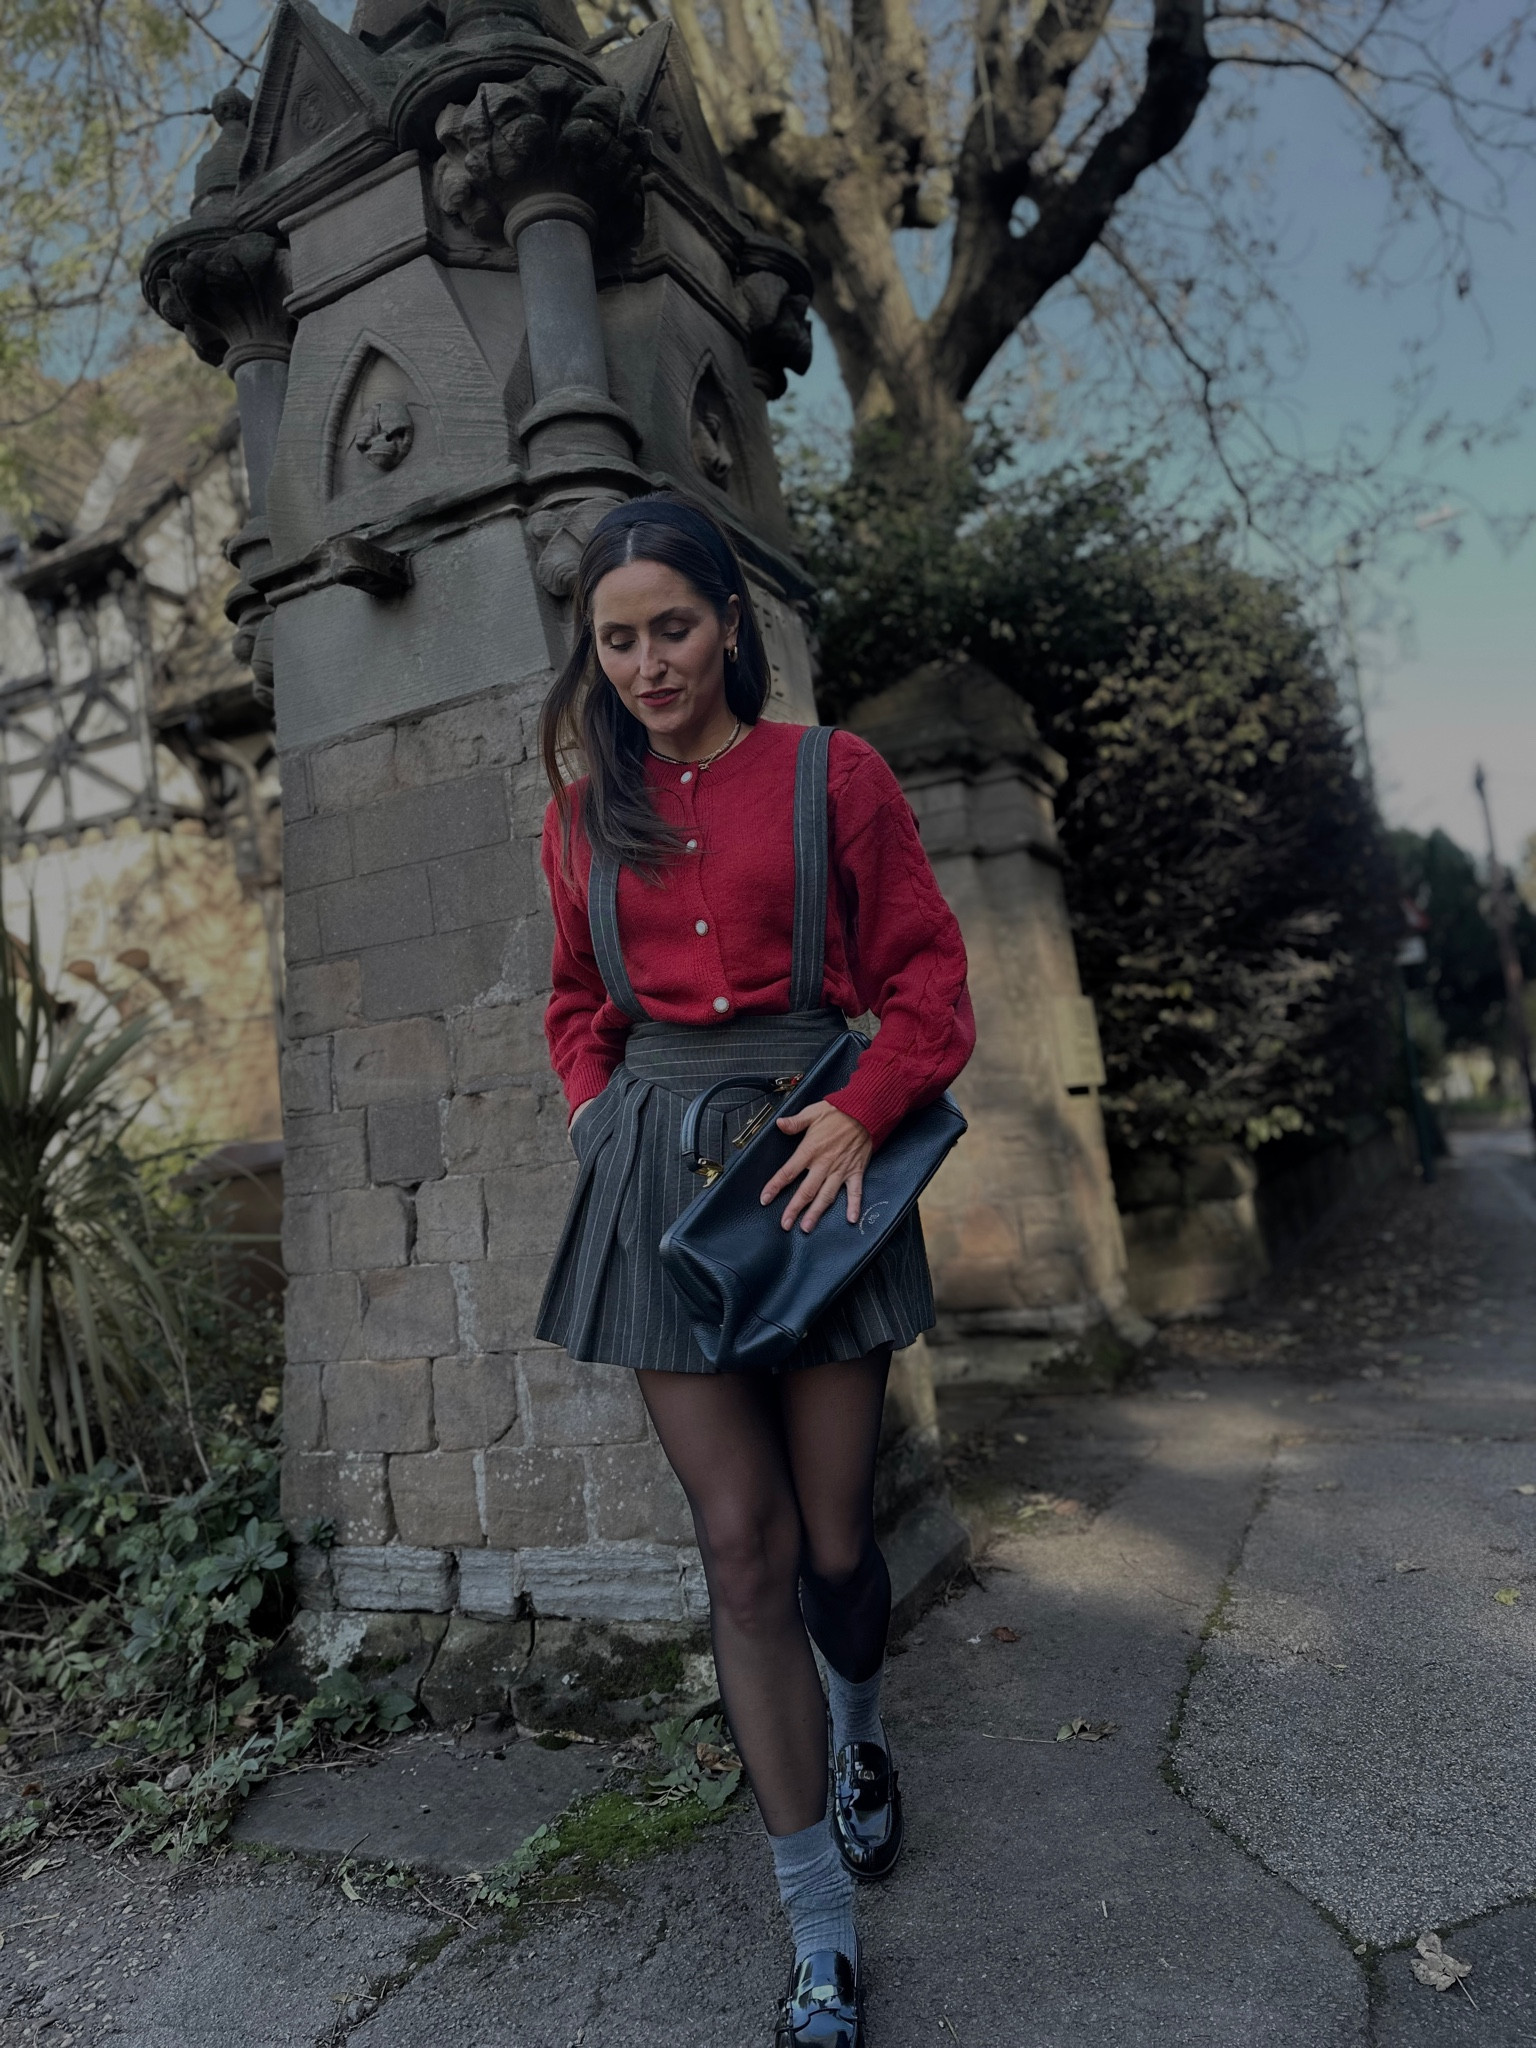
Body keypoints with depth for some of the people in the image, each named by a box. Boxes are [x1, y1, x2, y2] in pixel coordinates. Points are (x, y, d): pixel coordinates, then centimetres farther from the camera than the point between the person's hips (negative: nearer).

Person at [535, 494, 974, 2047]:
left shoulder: (831, 774, 3)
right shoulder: (584, 811, 12)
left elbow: (927, 979, 1)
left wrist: (861, 1107, -14)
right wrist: (596, 1115, 5)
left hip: (816, 1155, -1)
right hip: (658, 1169, 2)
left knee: (833, 1538, 7)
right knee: (744, 1546, 1)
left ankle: (858, 1736, 45)